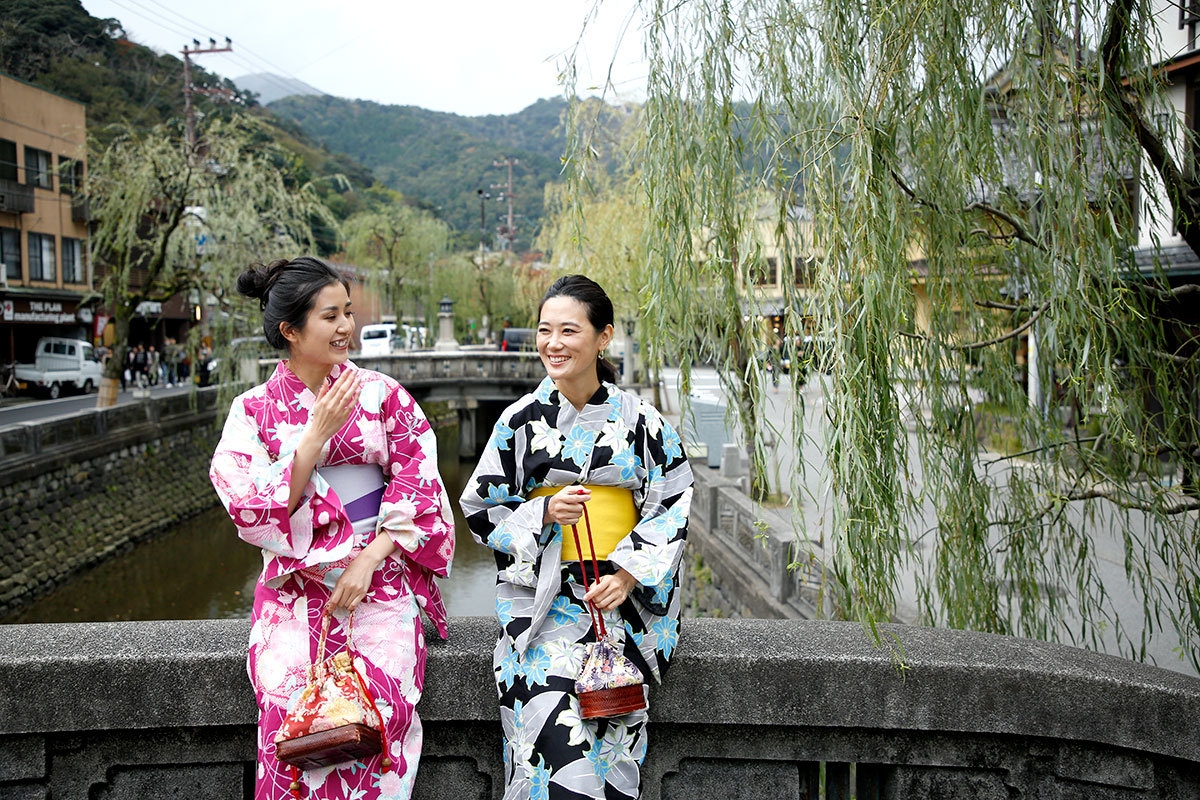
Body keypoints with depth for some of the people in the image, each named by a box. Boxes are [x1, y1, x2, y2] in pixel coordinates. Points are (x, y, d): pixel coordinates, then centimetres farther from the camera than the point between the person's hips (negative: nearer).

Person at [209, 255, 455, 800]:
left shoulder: (381, 393, 5)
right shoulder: (254, 410, 4)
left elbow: (417, 483, 0)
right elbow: (254, 510, -6)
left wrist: (368, 560, -11)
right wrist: (319, 433, -14)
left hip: (380, 582, 0)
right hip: (297, 588, 0)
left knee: (382, 705, -22)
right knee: (292, 708, -23)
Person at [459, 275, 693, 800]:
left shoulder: (641, 420, 4)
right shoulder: (522, 419, 5)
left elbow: (673, 507, 4)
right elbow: (481, 510, 8)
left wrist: (628, 573, -9)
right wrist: (544, 513, -10)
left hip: (623, 595, 0)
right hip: (541, 593, 0)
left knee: (610, 722, -15)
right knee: (552, 715, -19)